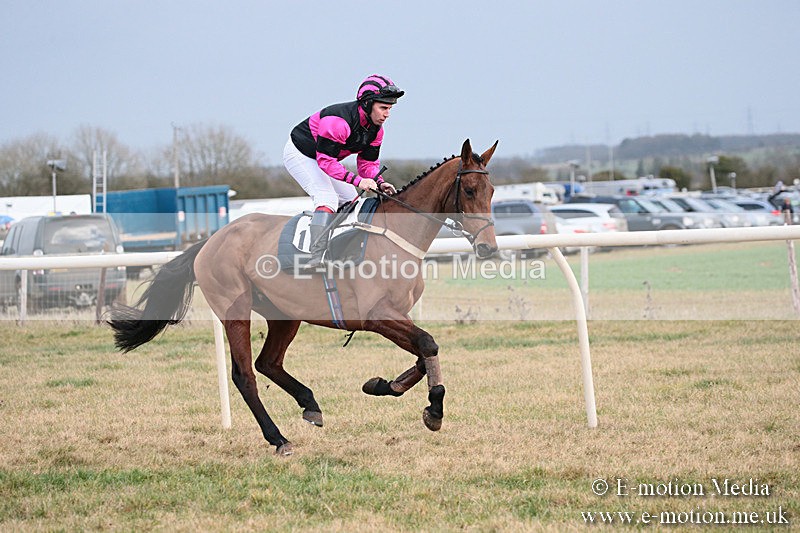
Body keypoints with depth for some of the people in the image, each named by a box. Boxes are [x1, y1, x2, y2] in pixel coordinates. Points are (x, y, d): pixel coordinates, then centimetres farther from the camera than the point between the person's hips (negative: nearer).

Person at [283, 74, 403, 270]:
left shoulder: (376, 129, -8)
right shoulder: (338, 121, -36)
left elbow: (368, 162, -2)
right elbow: (325, 160, -36)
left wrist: (379, 182, -22)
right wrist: (357, 180, -40)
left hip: (323, 158, 10)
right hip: (299, 154, -10)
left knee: (351, 202, 9)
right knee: (327, 199, -25)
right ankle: (316, 258, -33)